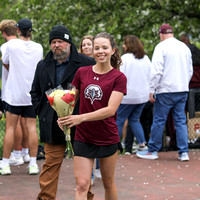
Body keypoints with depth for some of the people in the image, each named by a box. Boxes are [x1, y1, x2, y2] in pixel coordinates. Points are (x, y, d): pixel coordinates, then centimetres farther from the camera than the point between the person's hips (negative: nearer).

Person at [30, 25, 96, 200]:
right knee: (51, 165, 2)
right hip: (52, 126, 3)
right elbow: (35, 92, 20)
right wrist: (41, 111, 7)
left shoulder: (86, 64, -5)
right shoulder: (43, 66, 9)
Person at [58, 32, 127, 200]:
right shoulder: (82, 73, 4)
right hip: (83, 137, 2)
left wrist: (81, 118, -27)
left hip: (108, 138, -2)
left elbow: (111, 109, -16)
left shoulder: (118, 77, -6)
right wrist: (64, 117, -9)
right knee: (82, 185, -6)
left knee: (108, 183, 13)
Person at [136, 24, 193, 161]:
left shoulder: (161, 47, -8)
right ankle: (184, 152, 5)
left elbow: (157, 71, -13)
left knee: (159, 120, 3)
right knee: (181, 121, 8)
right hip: (183, 90, 6)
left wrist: (152, 90, -10)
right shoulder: (185, 47, 11)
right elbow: (190, 71, 17)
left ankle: (153, 151, 11)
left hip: (166, 90, -6)